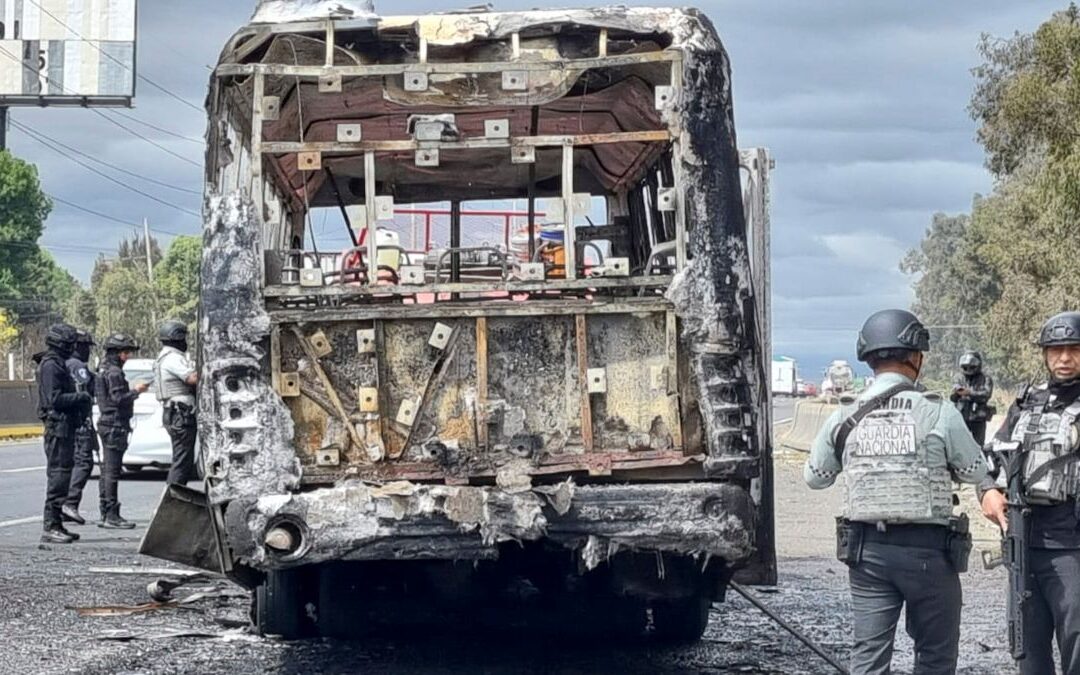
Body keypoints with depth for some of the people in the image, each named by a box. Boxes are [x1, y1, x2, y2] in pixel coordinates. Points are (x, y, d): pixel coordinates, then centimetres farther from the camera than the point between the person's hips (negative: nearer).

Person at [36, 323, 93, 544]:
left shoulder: (59, 364, 19)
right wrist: (80, 397, -11)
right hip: (58, 425, -11)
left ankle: (56, 525, 17)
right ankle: (51, 527, -11)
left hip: (65, 426, 11)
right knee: (58, 474, -11)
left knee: (61, 474, 12)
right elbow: (54, 399, -20)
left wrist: (80, 401, 11)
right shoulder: (50, 365, -13)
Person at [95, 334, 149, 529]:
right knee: (112, 471, -9)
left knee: (107, 470, 12)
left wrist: (133, 390, 14)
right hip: (115, 425, -11)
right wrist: (136, 391, -9)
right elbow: (118, 399, -21)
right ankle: (111, 515, -9)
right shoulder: (114, 372, -14)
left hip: (107, 423, 11)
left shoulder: (105, 371, 17)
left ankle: (105, 515, 16)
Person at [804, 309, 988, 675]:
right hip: (927, 549, -3)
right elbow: (975, 471, 2)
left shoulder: (845, 417, -1)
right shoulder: (938, 413, -11)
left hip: (866, 549, 3)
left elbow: (814, 477, 11)